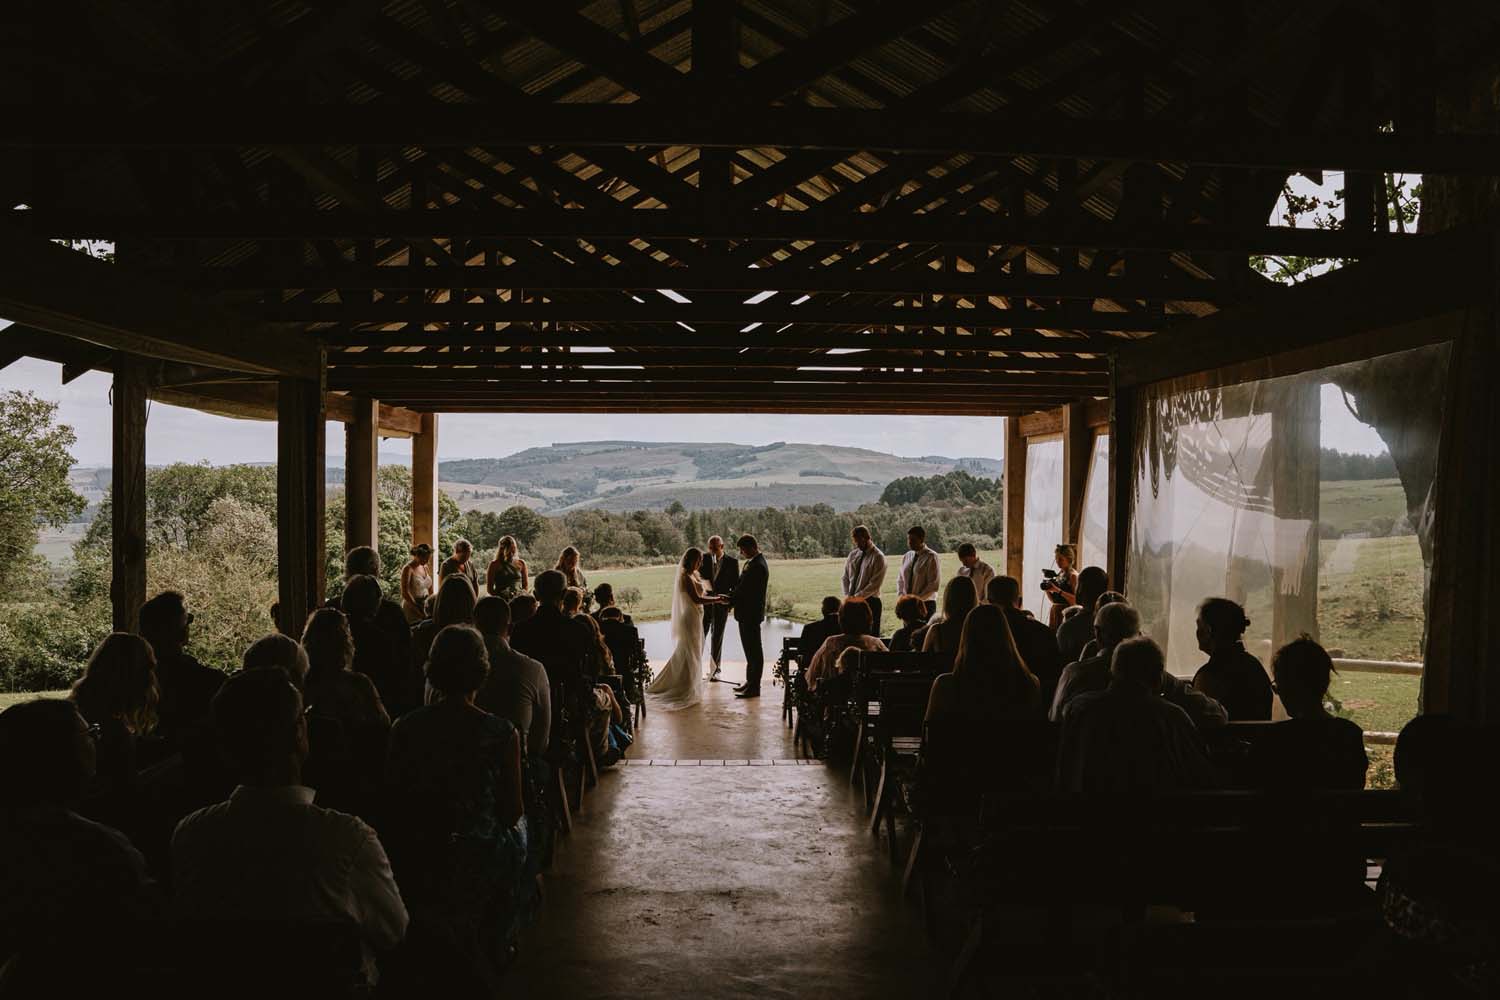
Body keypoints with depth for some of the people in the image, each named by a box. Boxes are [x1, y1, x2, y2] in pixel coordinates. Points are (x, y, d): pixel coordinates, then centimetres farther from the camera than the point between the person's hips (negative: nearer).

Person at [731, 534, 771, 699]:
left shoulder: (758, 566, -21)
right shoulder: (751, 563, 11)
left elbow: (746, 591, -22)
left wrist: (730, 601, -10)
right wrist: (731, 597, 2)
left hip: (751, 614, -10)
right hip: (747, 613, 10)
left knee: (754, 651, -3)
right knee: (750, 649, 18)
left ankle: (754, 687, 2)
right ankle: (750, 682, 29)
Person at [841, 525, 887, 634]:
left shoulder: (878, 557, -8)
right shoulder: (853, 554, 11)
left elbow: (875, 584, -13)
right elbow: (845, 577, 14)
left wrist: (857, 597, -16)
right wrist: (847, 595, -1)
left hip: (869, 602, -5)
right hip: (852, 601, 5)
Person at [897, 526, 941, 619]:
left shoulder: (931, 557, -7)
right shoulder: (906, 557, 11)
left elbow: (933, 585, -11)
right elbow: (900, 580, 17)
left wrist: (918, 599, -16)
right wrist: (901, 596, 0)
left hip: (925, 604, -5)